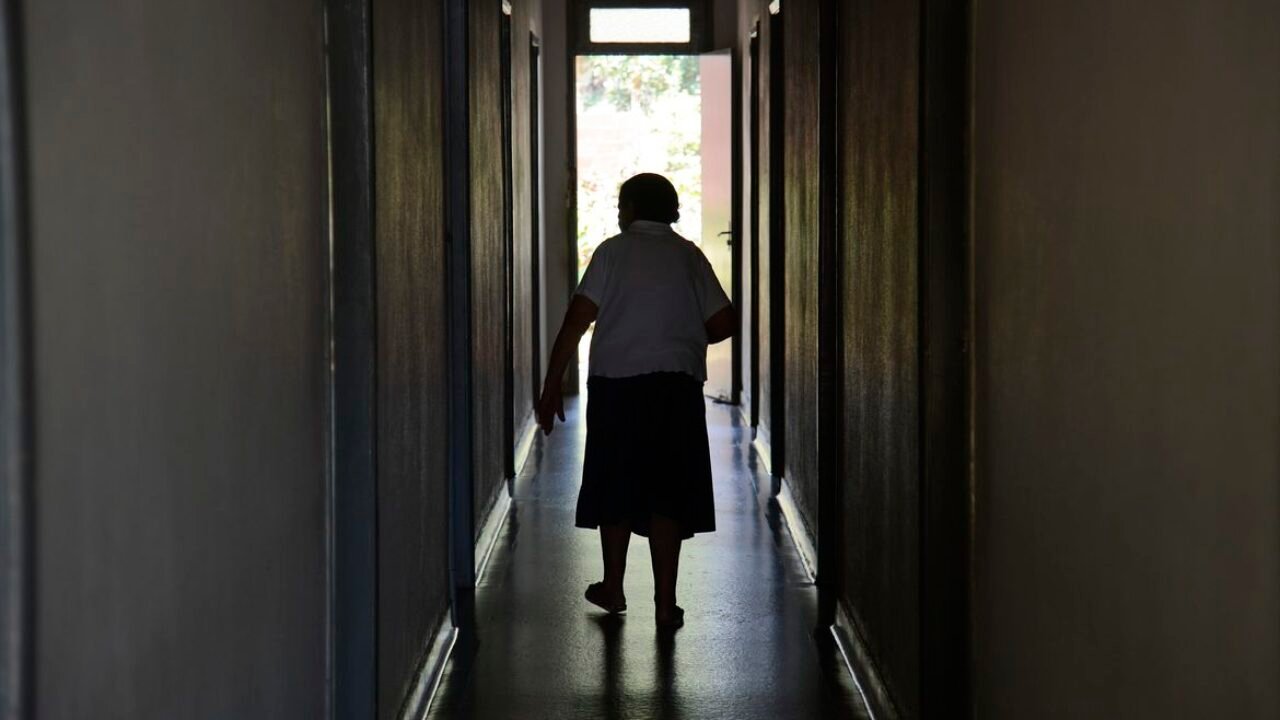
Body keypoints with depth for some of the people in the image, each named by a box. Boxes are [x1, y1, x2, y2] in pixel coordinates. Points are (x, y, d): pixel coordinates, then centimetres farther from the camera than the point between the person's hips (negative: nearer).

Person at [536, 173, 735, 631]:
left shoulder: (613, 251, 0)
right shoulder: (689, 255, 7)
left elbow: (578, 319, -7)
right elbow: (724, 323, 3)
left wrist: (552, 385, -5)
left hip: (617, 380, -1)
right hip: (678, 383, 1)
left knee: (615, 488, 13)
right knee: (667, 494, 2)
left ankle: (613, 589, 25)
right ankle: (665, 603, -2)